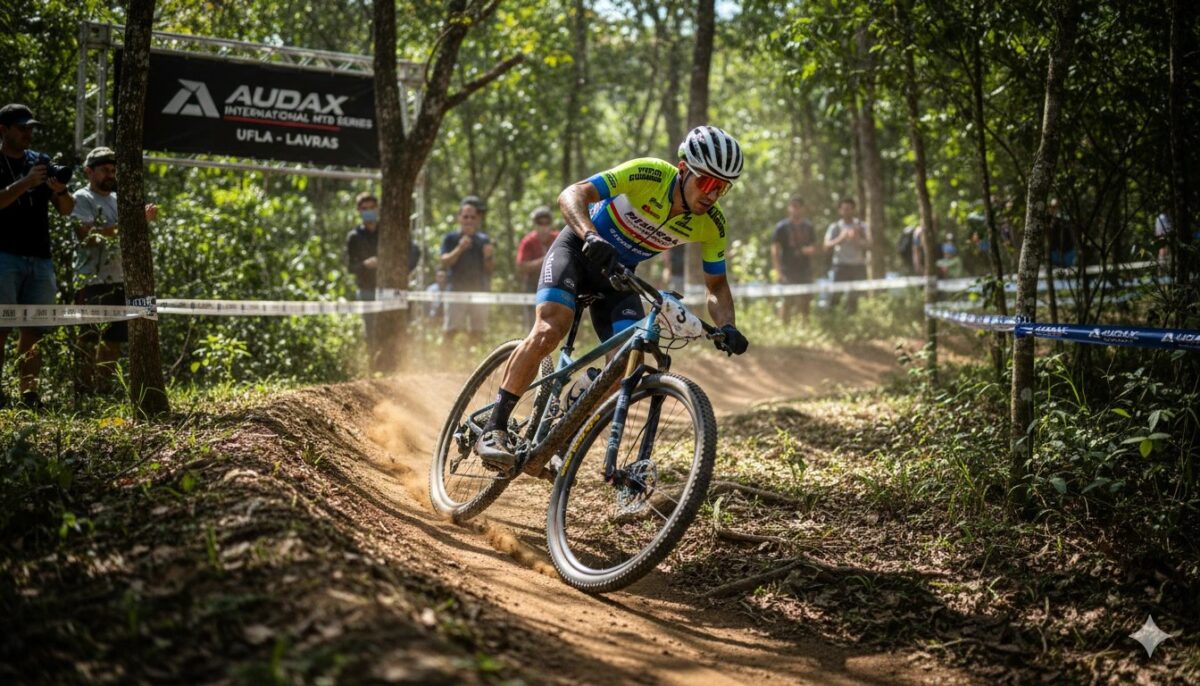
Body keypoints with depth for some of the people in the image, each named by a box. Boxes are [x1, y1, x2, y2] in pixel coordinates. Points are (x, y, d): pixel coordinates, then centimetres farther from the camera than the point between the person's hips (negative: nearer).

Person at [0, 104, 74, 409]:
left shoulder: (41, 161, 15)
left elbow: (66, 210, 13)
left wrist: (60, 189, -7)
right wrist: (25, 182, -22)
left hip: (39, 258, 5)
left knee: (34, 328, 1)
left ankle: (29, 392, 3)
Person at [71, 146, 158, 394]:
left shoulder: (118, 200, 19)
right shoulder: (82, 198, -3)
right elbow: (88, 234, -17)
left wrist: (143, 220, -2)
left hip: (120, 281, 7)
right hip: (93, 282, -7)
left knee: (114, 337, 8)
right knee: (89, 339, -7)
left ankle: (104, 387, 15)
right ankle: (85, 388, -4)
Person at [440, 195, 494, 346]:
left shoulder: (484, 240, 11)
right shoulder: (451, 238, 5)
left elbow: (490, 269, 8)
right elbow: (445, 262, -7)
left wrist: (488, 257, -13)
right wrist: (459, 249, -21)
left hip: (479, 292, 3)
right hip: (456, 290, -3)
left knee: (477, 333, 1)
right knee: (452, 331, -10)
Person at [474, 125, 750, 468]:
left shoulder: (712, 225, -15)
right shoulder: (649, 174, -28)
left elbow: (717, 285, -3)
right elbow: (571, 195, -33)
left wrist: (727, 327, -24)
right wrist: (591, 237, -52)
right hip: (579, 248, -4)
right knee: (549, 330, -27)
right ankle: (493, 429, -21)